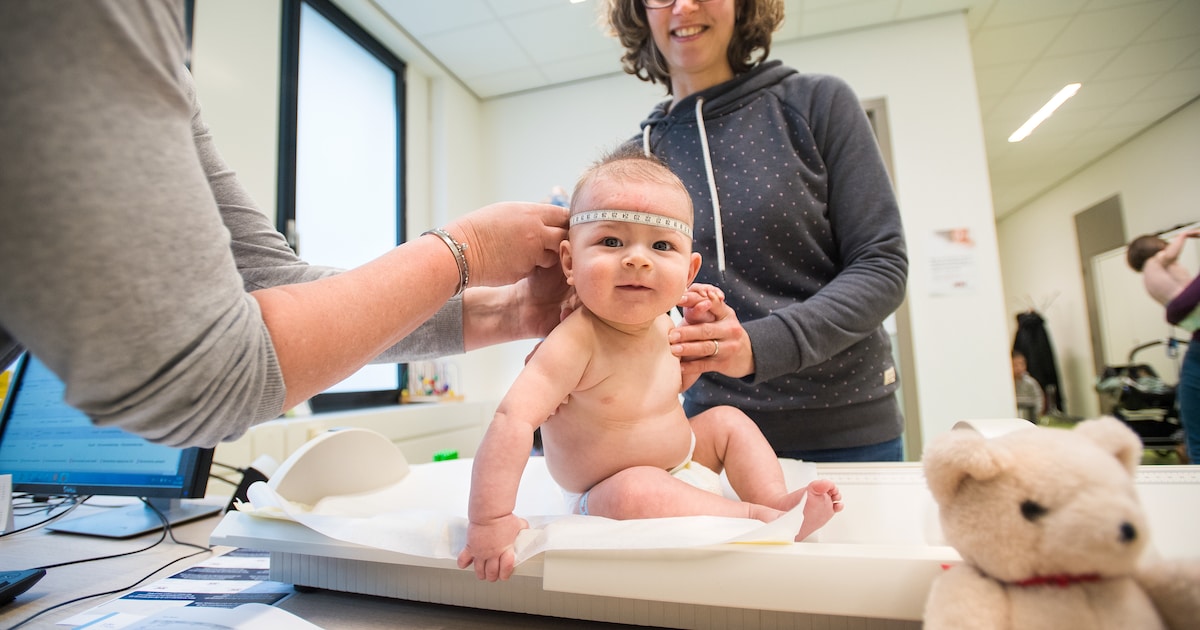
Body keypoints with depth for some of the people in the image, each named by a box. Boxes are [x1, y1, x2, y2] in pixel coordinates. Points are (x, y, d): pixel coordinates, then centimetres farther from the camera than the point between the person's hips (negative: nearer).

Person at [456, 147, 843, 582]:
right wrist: (490, 521, -42)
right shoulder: (577, 342, -30)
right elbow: (512, 420, -38)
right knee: (633, 491, -36)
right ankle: (757, 516, -23)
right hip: (605, 500, -8)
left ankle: (776, 498, -2)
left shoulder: (663, 324, -5)